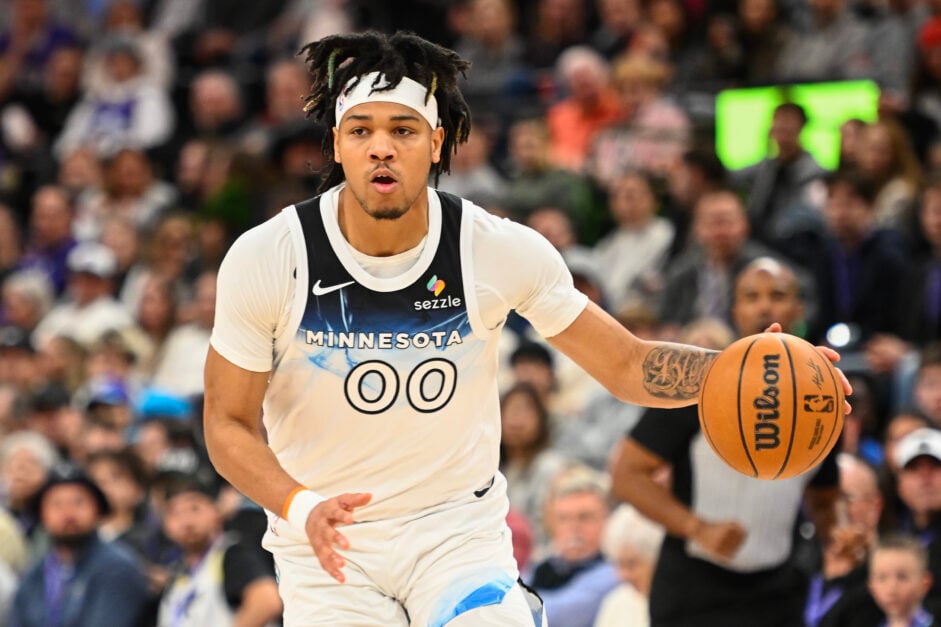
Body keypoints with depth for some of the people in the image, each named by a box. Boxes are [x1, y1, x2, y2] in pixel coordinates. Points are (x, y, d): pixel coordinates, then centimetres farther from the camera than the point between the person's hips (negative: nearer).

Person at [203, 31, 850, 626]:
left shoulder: (502, 251, -12)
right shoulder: (267, 258, -14)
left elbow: (627, 365, -3)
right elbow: (230, 424, -7)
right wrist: (301, 507, -25)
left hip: (458, 527, 0)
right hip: (326, 549, 0)